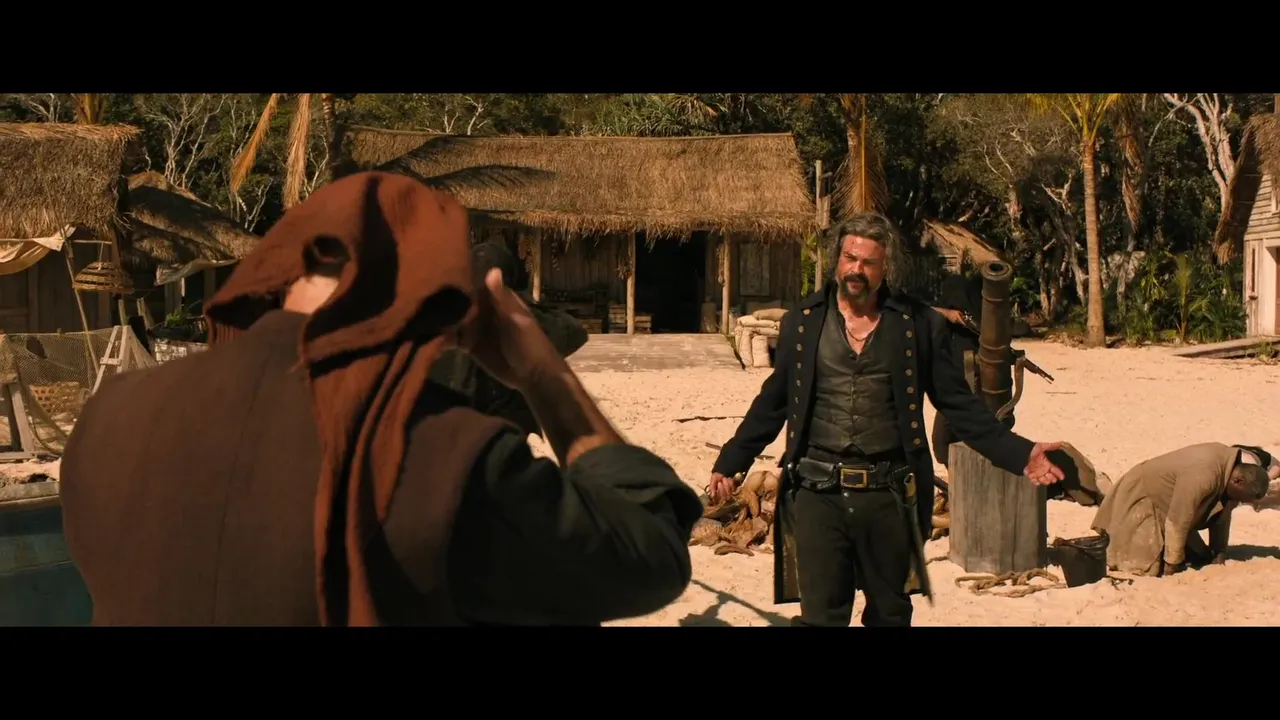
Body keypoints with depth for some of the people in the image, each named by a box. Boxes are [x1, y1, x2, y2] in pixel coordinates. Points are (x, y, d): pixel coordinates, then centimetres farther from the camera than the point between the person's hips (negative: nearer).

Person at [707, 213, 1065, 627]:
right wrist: (729, 463, 8)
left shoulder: (919, 325, 2)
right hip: (818, 491, 0)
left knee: (890, 613, 12)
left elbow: (960, 405, 4)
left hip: (888, 495, 0)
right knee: (821, 614, -1)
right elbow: (772, 404, 13)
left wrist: (1020, 455, -5)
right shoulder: (803, 322, 6)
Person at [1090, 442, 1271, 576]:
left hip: (1165, 501, 9)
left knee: (1199, 557, 7)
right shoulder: (1202, 476, -37)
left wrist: (1219, 554, 4)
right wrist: (1171, 567, -21)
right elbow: (1177, 523, -31)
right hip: (1139, 500, -9)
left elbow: (1221, 514, 4)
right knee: (1146, 567, -19)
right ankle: (1105, 543, 7)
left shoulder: (1232, 467, -9)